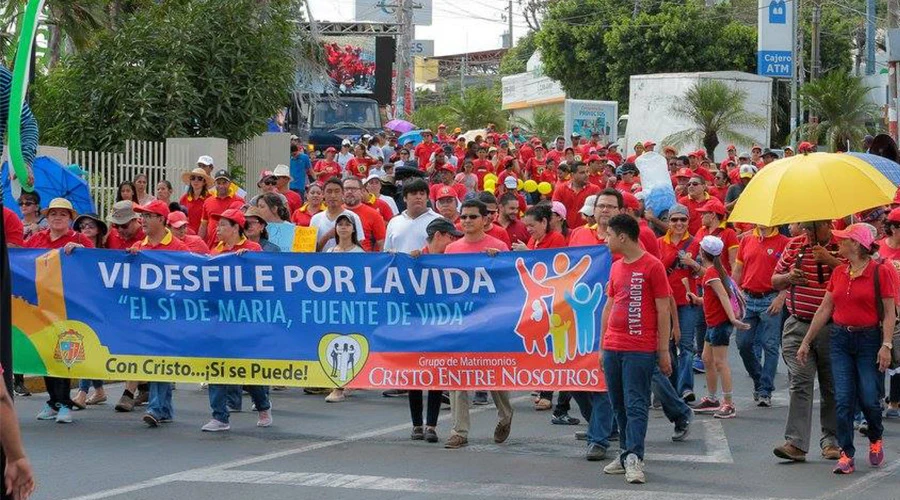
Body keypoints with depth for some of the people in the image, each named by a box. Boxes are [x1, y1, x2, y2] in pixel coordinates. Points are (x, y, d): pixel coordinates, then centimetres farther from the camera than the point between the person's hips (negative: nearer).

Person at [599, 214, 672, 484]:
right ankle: (627, 455, 16)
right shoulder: (616, 267, 14)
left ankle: (634, 458, -15)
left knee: (636, 405, -10)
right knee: (619, 405, 9)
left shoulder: (652, 266, -6)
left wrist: (664, 352, -7)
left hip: (640, 350, -7)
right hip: (612, 348, 7)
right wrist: (602, 346, 17)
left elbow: (663, 311, -6)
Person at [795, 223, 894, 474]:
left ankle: (876, 439, 26)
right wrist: (806, 342, 12)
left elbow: (889, 313, -7)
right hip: (841, 340, 4)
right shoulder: (838, 273, 8)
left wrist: (886, 345, -15)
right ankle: (846, 455, 1)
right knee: (843, 400, -3)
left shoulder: (880, 272, -6)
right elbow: (824, 310, 12)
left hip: (869, 340, -4)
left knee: (868, 399, -3)